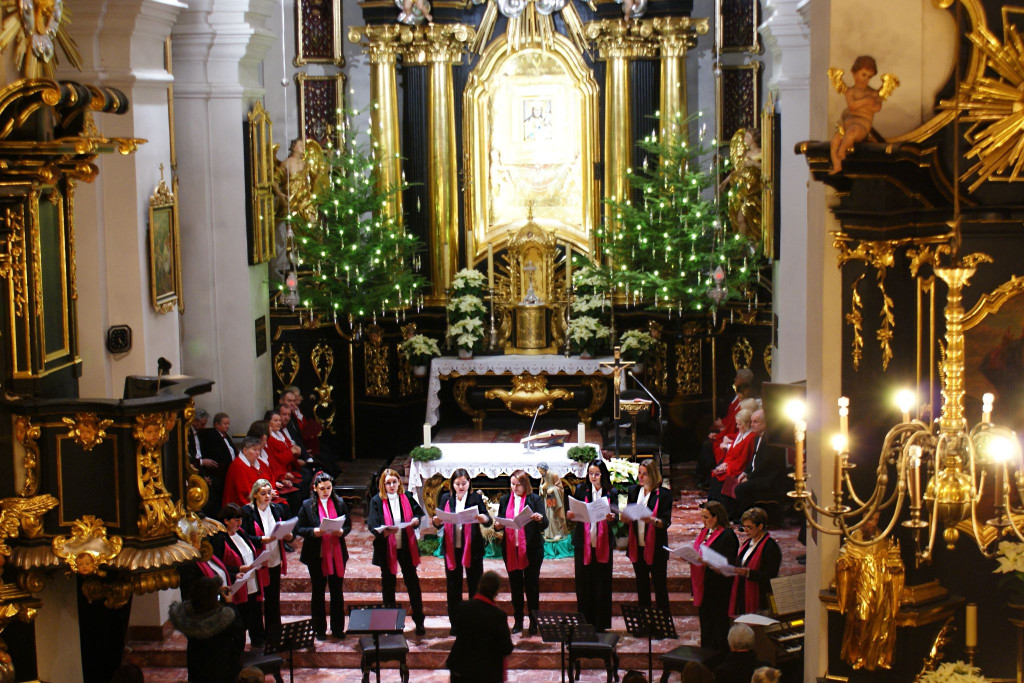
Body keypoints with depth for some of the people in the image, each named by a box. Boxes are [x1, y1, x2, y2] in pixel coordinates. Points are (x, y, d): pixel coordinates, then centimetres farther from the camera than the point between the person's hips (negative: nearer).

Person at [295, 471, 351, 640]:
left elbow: (348, 524, 7)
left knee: (337, 591, 8)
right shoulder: (307, 505, -2)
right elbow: (299, 529, -3)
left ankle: (338, 628, 19)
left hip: (337, 554, 2)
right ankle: (319, 629, 18)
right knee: (318, 592, 8)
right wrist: (314, 531, -21)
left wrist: (342, 532, -15)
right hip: (316, 555, -2)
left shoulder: (339, 503, 4)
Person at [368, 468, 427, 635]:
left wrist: (416, 520, -12)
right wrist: (384, 532, -29)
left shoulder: (406, 498, 2)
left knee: (412, 582, 5)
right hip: (386, 548, -1)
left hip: (406, 546, 1)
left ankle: (419, 620, 15)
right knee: (388, 584, 9)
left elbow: (419, 513, 10)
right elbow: (372, 526, -10)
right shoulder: (377, 501, -4)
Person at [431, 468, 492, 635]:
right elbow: (439, 523, 6)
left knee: (475, 586, 4)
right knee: (453, 587, 8)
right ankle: (455, 624, 17)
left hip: (472, 548, -2)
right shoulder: (446, 499, 7)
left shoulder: (476, 498, 0)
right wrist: (437, 521, -17)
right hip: (452, 548, 2)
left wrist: (484, 519, -31)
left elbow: (488, 521, -8)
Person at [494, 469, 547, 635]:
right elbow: (501, 521, 11)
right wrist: (497, 526, -11)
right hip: (510, 549, 3)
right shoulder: (505, 499, 10)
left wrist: (540, 519, -26)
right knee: (515, 586, 9)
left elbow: (545, 525, -5)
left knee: (532, 585, 2)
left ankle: (534, 622, 10)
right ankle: (517, 621, 17)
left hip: (531, 549, -3)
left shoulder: (535, 499, 0)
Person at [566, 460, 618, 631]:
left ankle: (601, 624, 10)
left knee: (602, 583, 3)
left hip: (603, 542, 0)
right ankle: (585, 622, 12)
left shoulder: (611, 492, 4)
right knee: (583, 583, 2)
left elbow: (616, 515, -4)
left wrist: (611, 517, -27)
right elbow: (575, 512, 1)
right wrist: (570, 515, -22)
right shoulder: (581, 489, 5)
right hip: (584, 542, 0)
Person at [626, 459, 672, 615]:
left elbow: (666, 522, -13)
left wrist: (652, 520, -32)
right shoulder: (634, 491, 8)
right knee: (642, 585, 13)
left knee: (660, 585, 1)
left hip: (655, 548, -5)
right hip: (637, 545, 5)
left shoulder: (663, 494, -7)